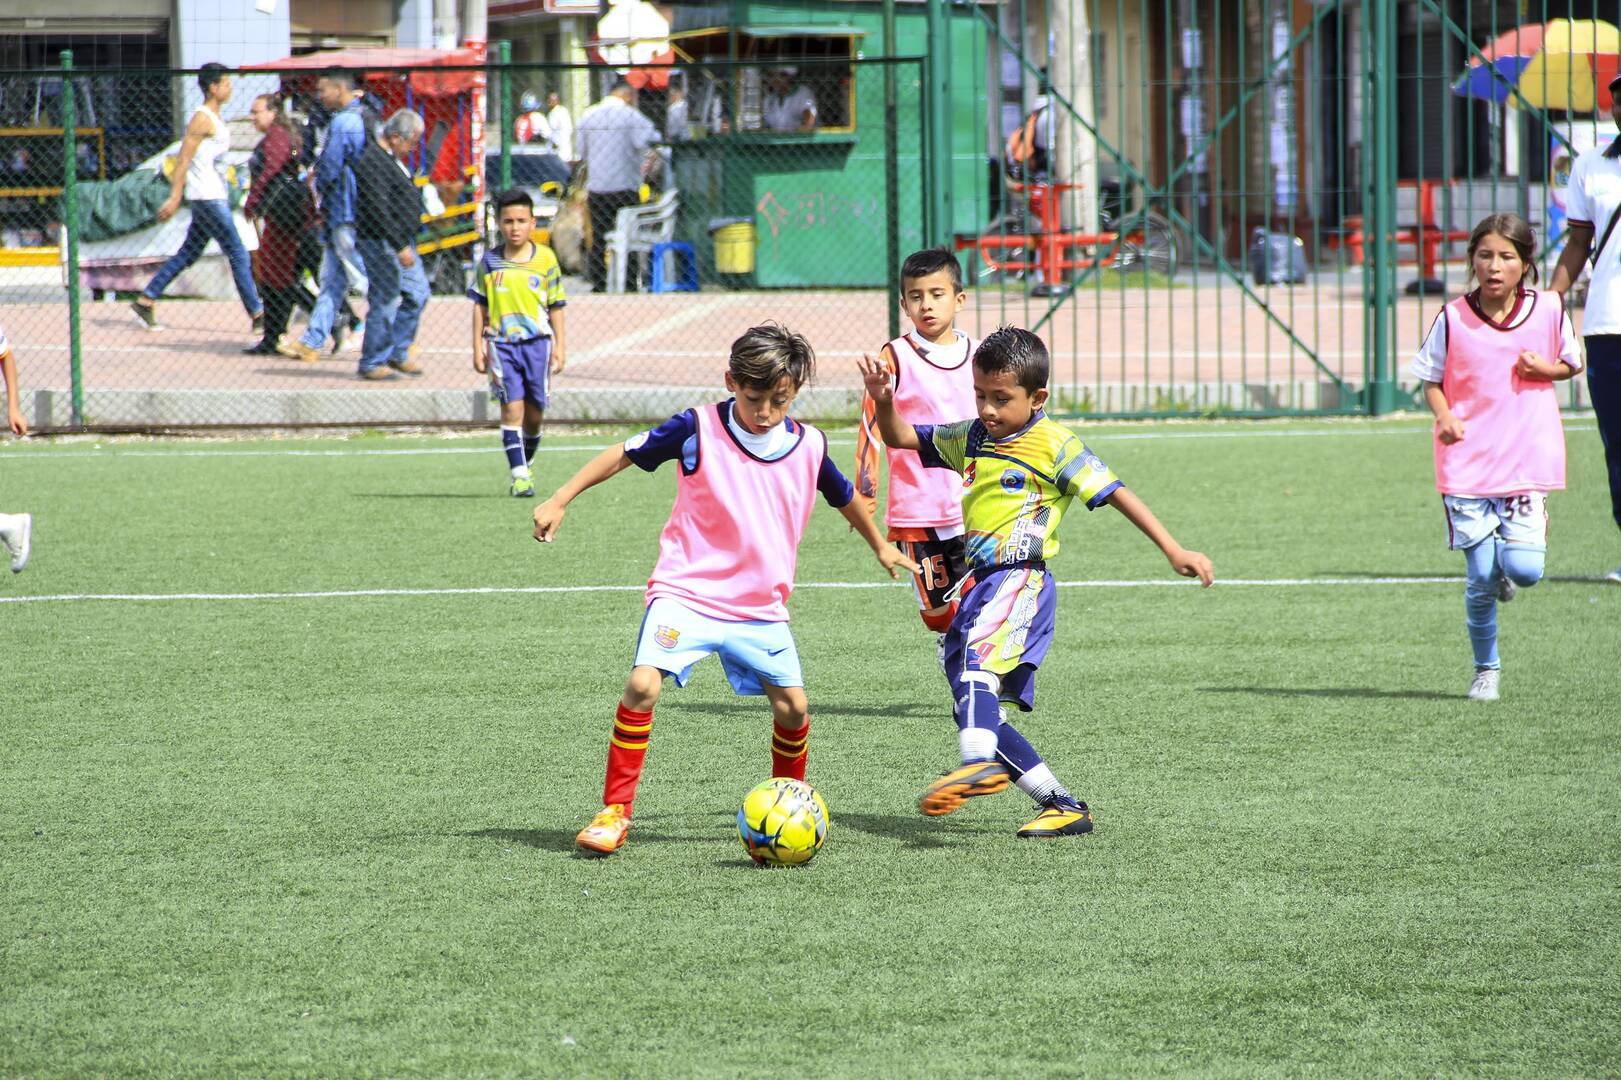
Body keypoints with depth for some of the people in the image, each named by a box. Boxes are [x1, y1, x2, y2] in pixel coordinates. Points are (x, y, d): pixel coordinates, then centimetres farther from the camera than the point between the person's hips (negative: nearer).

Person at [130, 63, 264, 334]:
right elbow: (183, 159, -16)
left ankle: (145, 301, 15)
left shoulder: (213, 118, 16)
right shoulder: (202, 119, -13)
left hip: (215, 197, 10)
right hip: (208, 198, -10)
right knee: (238, 255, -7)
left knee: (189, 254, 12)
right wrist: (174, 197, -20)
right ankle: (257, 316, -5)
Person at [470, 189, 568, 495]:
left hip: (537, 342, 1)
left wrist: (560, 345, 2)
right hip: (502, 343, -1)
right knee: (512, 407, -10)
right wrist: (478, 347, 2)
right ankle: (519, 475, -11)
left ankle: (526, 463, 27)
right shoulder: (489, 262, 2)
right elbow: (480, 306, 7)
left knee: (534, 412, 5)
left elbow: (555, 306, 6)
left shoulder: (546, 258, 2)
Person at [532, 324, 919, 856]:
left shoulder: (808, 446, 0)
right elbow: (624, 454, -3)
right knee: (643, 684, -21)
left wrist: (881, 547, 34)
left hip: (761, 607, 3)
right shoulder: (698, 431, -11)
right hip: (686, 591, -3)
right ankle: (614, 812, -11)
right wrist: (559, 501, -7)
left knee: (792, 705, -5)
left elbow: (844, 497, 19)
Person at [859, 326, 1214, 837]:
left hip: (1021, 582, -8)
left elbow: (1115, 493, -2)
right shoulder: (971, 439, 18)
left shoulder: (1054, 445, -1)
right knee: (976, 713, 4)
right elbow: (900, 437, 26)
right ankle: (1063, 805, 11)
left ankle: (982, 764, -56)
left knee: (974, 658, -35)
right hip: (979, 583, 8)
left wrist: (1174, 551, -5)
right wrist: (883, 400, 5)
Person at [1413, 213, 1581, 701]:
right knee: (1480, 580, -2)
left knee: (1525, 568, -15)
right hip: (1468, 462, 0)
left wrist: (1546, 369, -8)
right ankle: (1486, 669, 19)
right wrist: (1444, 416, -14)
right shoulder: (1453, 318, -3)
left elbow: (1572, 364, 14)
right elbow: (1431, 380, 6)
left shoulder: (1549, 309, 0)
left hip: (1528, 461, 0)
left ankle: (1508, 562, 23)